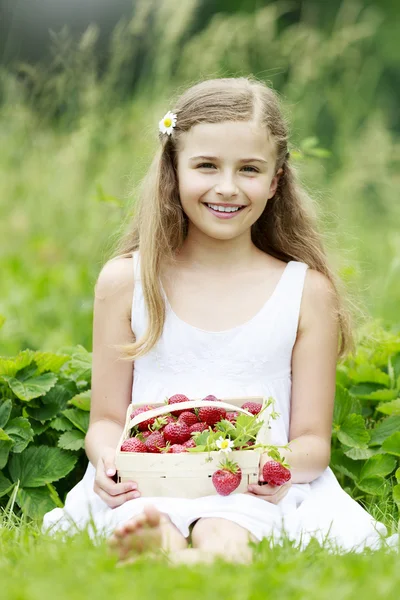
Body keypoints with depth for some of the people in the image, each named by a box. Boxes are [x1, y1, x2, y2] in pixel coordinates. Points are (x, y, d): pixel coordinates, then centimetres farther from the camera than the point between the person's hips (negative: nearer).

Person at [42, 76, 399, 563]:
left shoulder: (307, 292, 8)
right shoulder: (126, 281, 11)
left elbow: (313, 440, 7)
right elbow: (107, 418, 13)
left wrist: (285, 466, -18)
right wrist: (107, 458, -12)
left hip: (255, 491, -1)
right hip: (149, 484, 2)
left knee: (222, 528, -41)